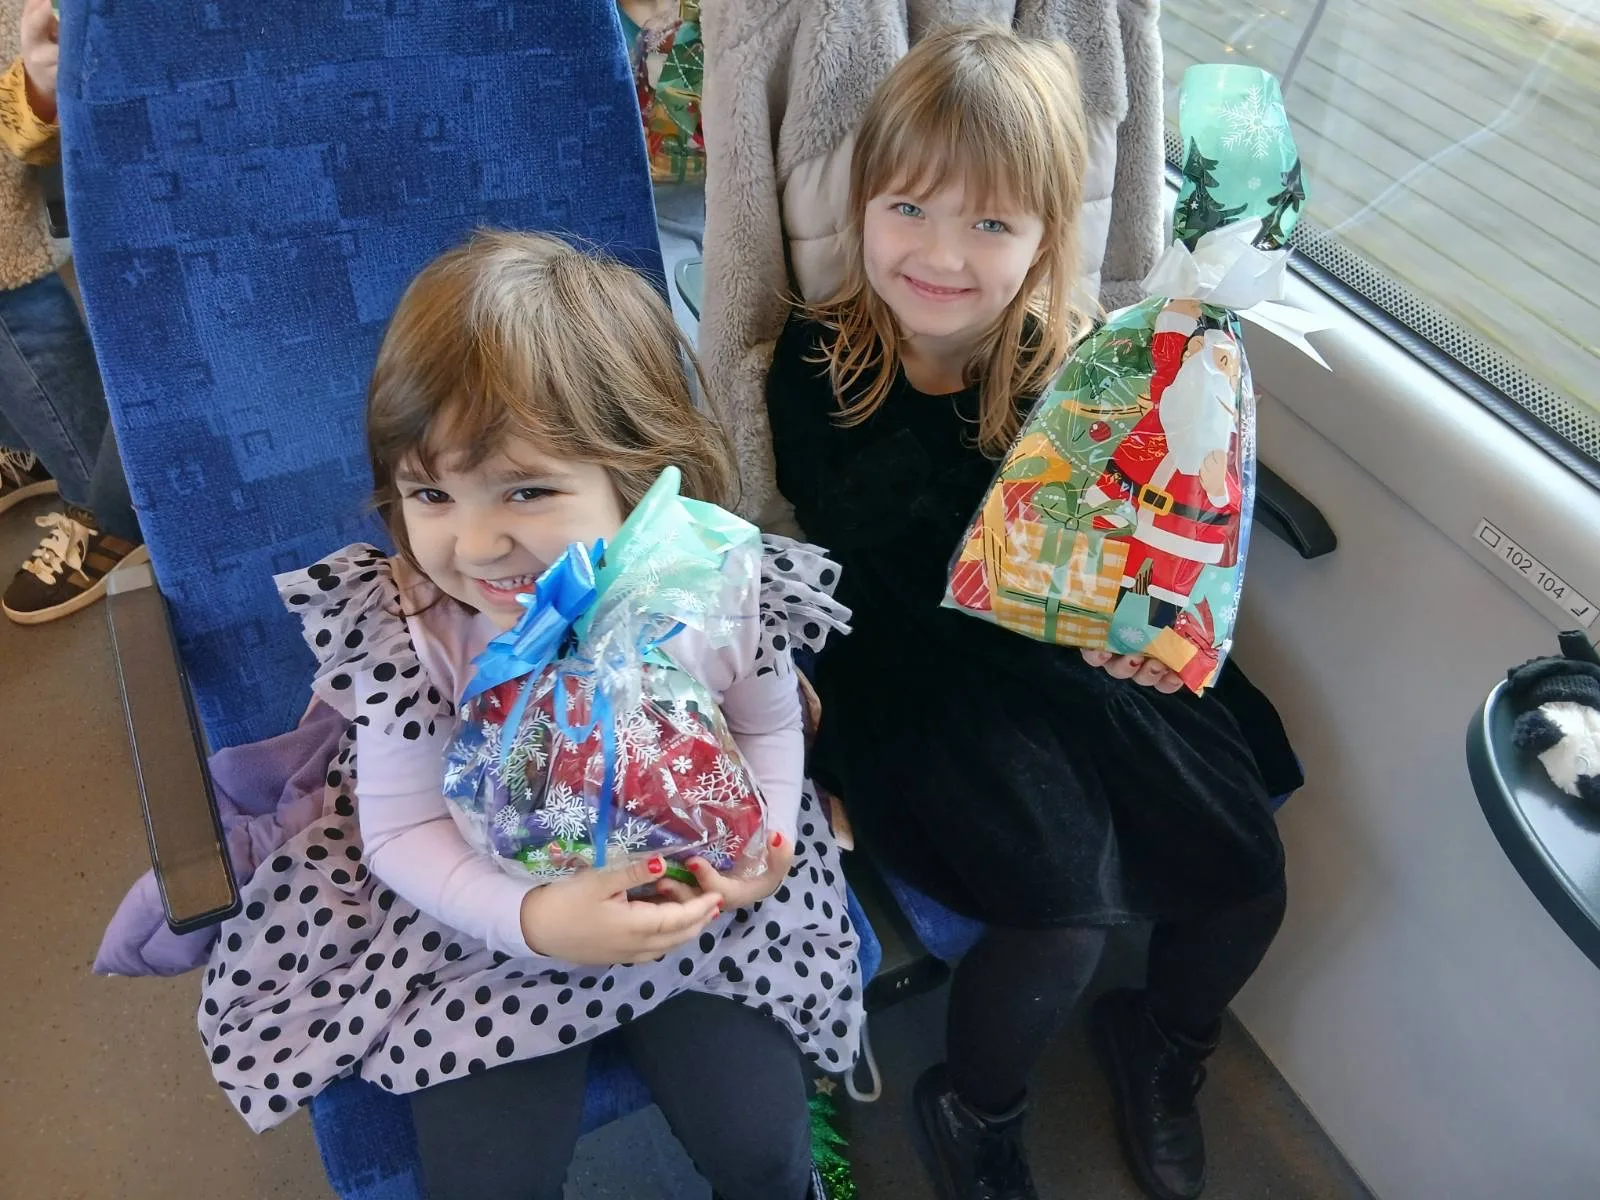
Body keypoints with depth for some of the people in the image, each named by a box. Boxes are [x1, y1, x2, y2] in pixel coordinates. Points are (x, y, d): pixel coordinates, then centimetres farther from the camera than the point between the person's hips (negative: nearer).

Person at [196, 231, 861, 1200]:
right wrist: (534, 918, -31)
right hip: (485, 915, 0)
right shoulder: (407, 634, -22)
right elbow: (402, 830, -15)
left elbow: (767, 725, 1)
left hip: (693, 901, 1)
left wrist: (763, 833, -18)